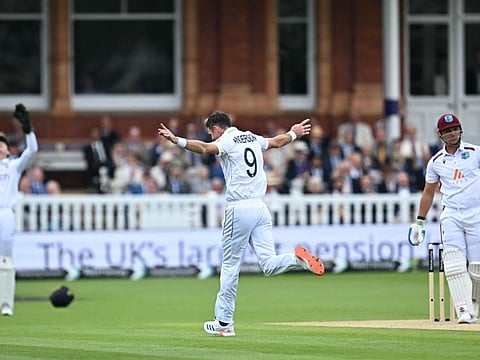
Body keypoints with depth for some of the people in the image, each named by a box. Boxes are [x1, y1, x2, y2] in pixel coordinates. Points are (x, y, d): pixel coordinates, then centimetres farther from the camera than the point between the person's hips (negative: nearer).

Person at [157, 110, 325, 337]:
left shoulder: (228, 140, -5)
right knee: (269, 265, 4)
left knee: (230, 265, 1)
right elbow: (277, 141, 36)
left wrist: (176, 140, -37)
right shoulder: (253, 138, 17)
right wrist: (293, 134, 57)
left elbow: (205, 148, -26)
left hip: (239, 210, -7)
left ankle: (224, 322, 5)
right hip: (260, 207, 7)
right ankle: (297, 258, -24)